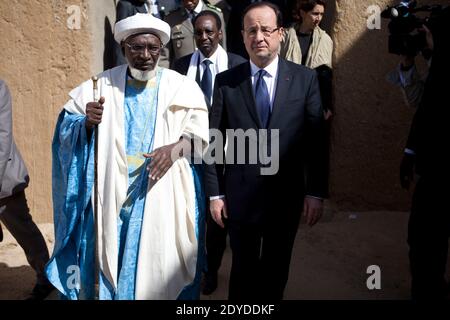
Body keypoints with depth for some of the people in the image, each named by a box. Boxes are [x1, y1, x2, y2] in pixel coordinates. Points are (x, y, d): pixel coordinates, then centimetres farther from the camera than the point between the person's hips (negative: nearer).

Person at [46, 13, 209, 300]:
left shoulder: (181, 86, 2)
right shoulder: (102, 84, 4)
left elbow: (201, 133, -3)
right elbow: (66, 129, 6)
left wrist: (175, 148, -22)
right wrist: (87, 122, -16)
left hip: (162, 196, -1)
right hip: (113, 194, 1)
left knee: (160, 263, 7)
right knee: (111, 259, 8)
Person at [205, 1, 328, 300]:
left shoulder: (305, 78, -3)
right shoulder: (226, 81, -3)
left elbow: (317, 139, -2)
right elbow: (215, 140, -1)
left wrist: (316, 191, -4)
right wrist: (214, 193, -3)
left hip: (287, 195, 0)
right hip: (240, 195, 0)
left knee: (276, 270, 18)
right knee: (243, 269, 17)